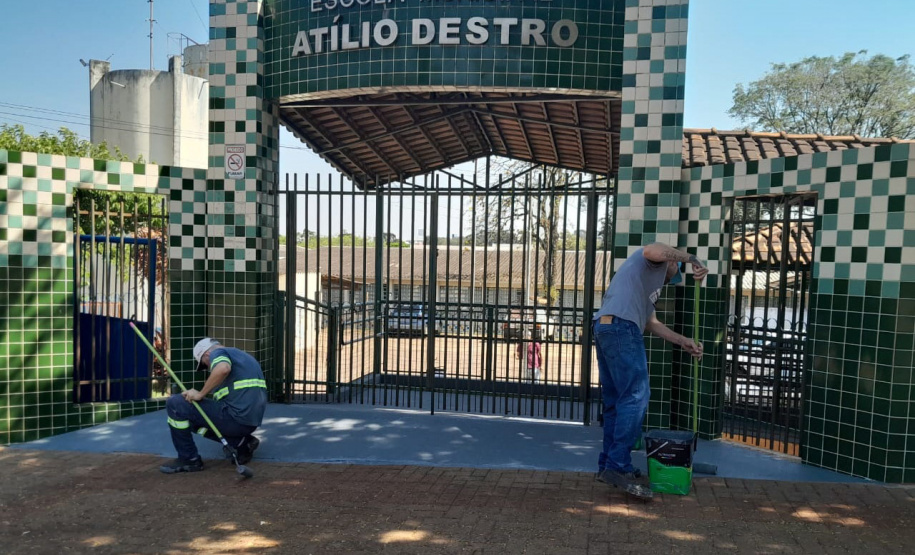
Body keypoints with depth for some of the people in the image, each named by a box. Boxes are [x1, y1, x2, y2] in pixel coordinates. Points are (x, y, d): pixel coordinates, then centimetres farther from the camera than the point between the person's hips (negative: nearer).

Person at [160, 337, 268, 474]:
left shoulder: (217, 353, -1)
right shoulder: (243, 355, 25)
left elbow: (223, 368, -27)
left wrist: (200, 394, -15)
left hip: (235, 417, -9)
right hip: (251, 422, 9)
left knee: (175, 404, -1)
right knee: (193, 418, 26)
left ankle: (189, 459, 6)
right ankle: (242, 441, 15)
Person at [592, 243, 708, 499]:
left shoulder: (649, 284, 37)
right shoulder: (658, 262, 12)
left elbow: (651, 323, 28)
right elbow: (653, 250, -15)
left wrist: (683, 341, 25)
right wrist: (692, 258, -5)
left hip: (604, 329, 10)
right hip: (621, 327, -10)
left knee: (615, 401, 12)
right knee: (635, 397, -10)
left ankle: (608, 464, 16)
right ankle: (618, 467, -10)